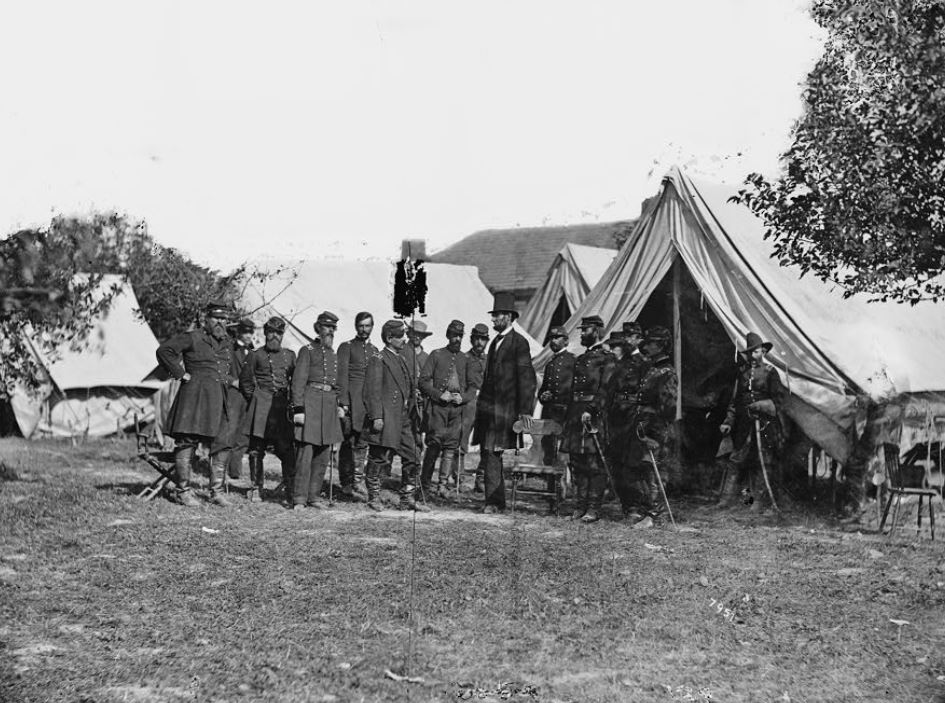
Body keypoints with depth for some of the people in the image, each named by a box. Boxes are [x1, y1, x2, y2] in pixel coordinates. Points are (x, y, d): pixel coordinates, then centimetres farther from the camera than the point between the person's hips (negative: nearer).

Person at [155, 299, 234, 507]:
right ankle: (183, 492, -1)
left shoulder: (227, 346, 18)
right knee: (187, 442, -6)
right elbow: (164, 351, -11)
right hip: (194, 396, -7)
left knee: (222, 445, 5)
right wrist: (181, 374, -11)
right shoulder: (192, 338, -3)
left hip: (220, 398, 7)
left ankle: (217, 492, 13)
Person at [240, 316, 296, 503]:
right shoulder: (256, 355, 6)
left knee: (286, 450, -7)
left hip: (283, 405, 1)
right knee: (256, 449, 2)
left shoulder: (290, 355, 12)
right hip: (261, 407, -1)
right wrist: (254, 399, 7)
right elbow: (245, 380, 12)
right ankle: (256, 489, 11)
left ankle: (290, 490, -6)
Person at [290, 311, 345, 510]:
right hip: (311, 402, -7)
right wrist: (298, 409, -13)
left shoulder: (334, 354, 19)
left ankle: (314, 495, 15)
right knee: (305, 451, -9)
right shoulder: (307, 350, 0)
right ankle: (299, 499, -7)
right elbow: (298, 381, -6)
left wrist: (340, 405, 11)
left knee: (324, 454, 7)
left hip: (330, 404, 7)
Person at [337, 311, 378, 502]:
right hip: (351, 399, -4)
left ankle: (357, 483, -2)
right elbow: (342, 376, -3)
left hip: (369, 401, 4)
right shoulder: (346, 347, 5)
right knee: (348, 443, -1)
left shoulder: (375, 351, 20)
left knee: (362, 443, -2)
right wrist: (344, 402, -12)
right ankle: (346, 484, 5)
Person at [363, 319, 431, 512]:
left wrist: (411, 412, 18)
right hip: (385, 420, -8)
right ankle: (374, 498, 13)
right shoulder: (378, 360, -7)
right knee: (379, 459, 1)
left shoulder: (401, 359, 18)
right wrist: (376, 417, -19)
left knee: (412, 459, 5)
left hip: (403, 419, 8)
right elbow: (372, 391, -13)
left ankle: (408, 500, 12)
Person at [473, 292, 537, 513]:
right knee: (488, 453, 8)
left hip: (504, 408, -8)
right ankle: (497, 500, 15)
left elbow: (526, 377, -11)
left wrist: (525, 410, -16)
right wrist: (481, 403, 14)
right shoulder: (495, 342, 19)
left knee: (492, 453, -11)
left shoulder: (519, 342, -7)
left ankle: (493, 501, -6)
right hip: (487, 407, 8)